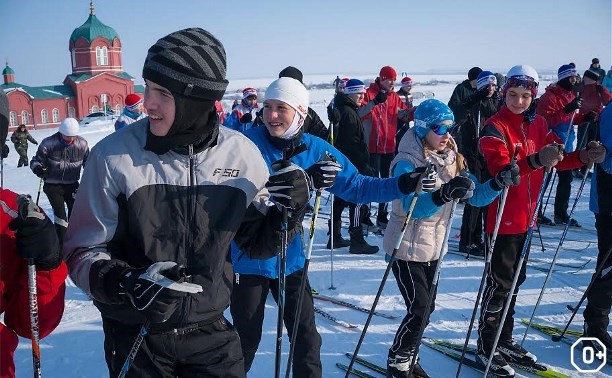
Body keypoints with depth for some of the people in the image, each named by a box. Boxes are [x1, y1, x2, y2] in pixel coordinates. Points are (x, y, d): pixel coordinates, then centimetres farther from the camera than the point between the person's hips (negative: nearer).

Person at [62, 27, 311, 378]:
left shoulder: (240, 153, -10)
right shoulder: (114, 155, -16)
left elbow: (256, 241, 3)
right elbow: (83, 251, -8)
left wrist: (284, 212, -17)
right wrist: (125, 282, -27)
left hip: (210, 328, 1)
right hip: (134, 335, 0)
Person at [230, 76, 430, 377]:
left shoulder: (316, 149, -5)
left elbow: (356, 187, 1)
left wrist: (404, 184, -9)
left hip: (291, 259, 3)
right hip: (248, 259, -3)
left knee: (307, 340, 12)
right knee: (246, 341, 13)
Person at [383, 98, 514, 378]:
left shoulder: (452, 160, 1)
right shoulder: (407, 163, -19)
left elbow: (476, 196, -1)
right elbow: (414, 207, -32)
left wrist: (499, 182, -20)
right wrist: (445, 193, -48)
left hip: (434, 247, 7)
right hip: (407, 248, -7)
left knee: (426, 308, 14)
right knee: (419, 309, -7)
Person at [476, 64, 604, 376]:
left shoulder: (538, 124, 7)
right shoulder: (494, 128, -15)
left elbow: (557, 159, 13)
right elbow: (501, 170, -27)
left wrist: (582, 157, -6)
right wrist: (535, 161, -42)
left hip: (526, 215, 8)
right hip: (503, 217, -7)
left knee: (515, 279, 17)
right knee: (500, 283, -1)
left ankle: (504, 339, 33)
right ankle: (486, 348, 14)